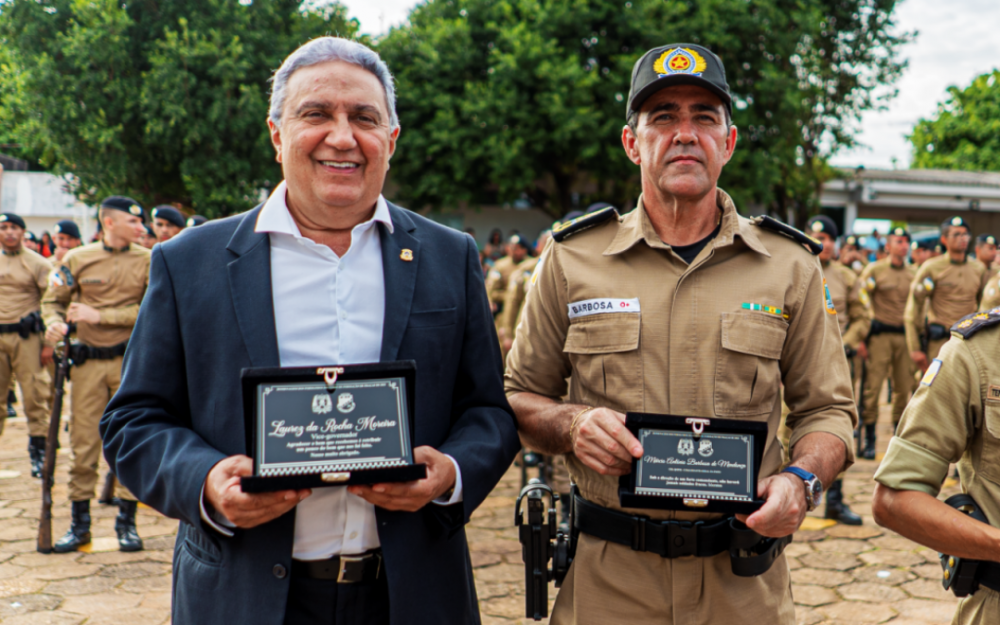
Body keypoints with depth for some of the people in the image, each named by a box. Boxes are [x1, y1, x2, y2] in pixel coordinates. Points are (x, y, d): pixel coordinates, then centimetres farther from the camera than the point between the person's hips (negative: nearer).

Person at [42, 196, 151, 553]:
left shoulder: (148, 261, 1)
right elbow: (53, 299, 11)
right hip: (88, 362, 1)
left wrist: (100, 315, -14)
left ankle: (126, 522, 14)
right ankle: (79, 524, 16)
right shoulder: (78, 259, 4)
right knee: (83, 443, 4)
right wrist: (55, 323, -11)